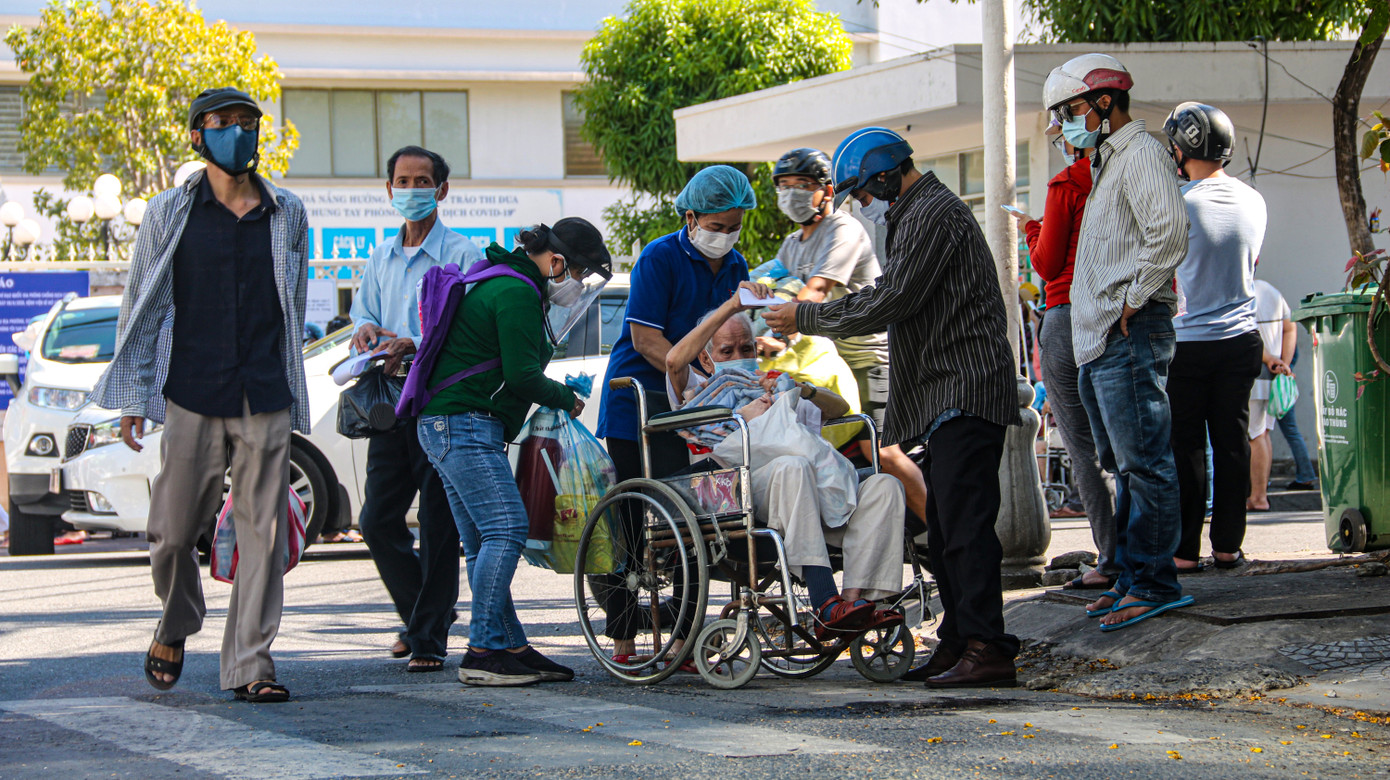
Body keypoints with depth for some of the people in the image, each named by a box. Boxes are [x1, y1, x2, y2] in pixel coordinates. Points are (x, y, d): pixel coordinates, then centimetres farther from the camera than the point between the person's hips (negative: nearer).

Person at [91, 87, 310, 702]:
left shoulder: (288, 214, 10)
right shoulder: (169, 214, 5)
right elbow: (140, 307, 8)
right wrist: (132, 398, 5)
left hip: (266, 400, 1)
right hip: (192, 397, -1)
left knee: (263, 531, -3)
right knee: (174, 531, 1)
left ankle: (250, 663, 2)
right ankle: (175, 628, 29)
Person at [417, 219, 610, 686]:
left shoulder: (510, 285, 21)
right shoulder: (517, 294, -13)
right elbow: (522, 377, -16)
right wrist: (566, 399, 0)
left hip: (450, 427, 11)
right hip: (464, 424, -11)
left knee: (483, 543, 8)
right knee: (506, 529, -16)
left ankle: (512, 646, 8)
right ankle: (483, 652, -19)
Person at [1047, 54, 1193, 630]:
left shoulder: (1141, 155, -9)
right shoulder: (1106, 162, 23)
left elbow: (1169, 235, -23)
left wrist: (1133, 301, -17)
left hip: (1129, 335, -11)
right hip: (1099, 342, 11)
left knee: (1144, 463, -9)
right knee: (1127, 468, 13)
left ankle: (1155, 583, -8)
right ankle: (1133, 577, 18)